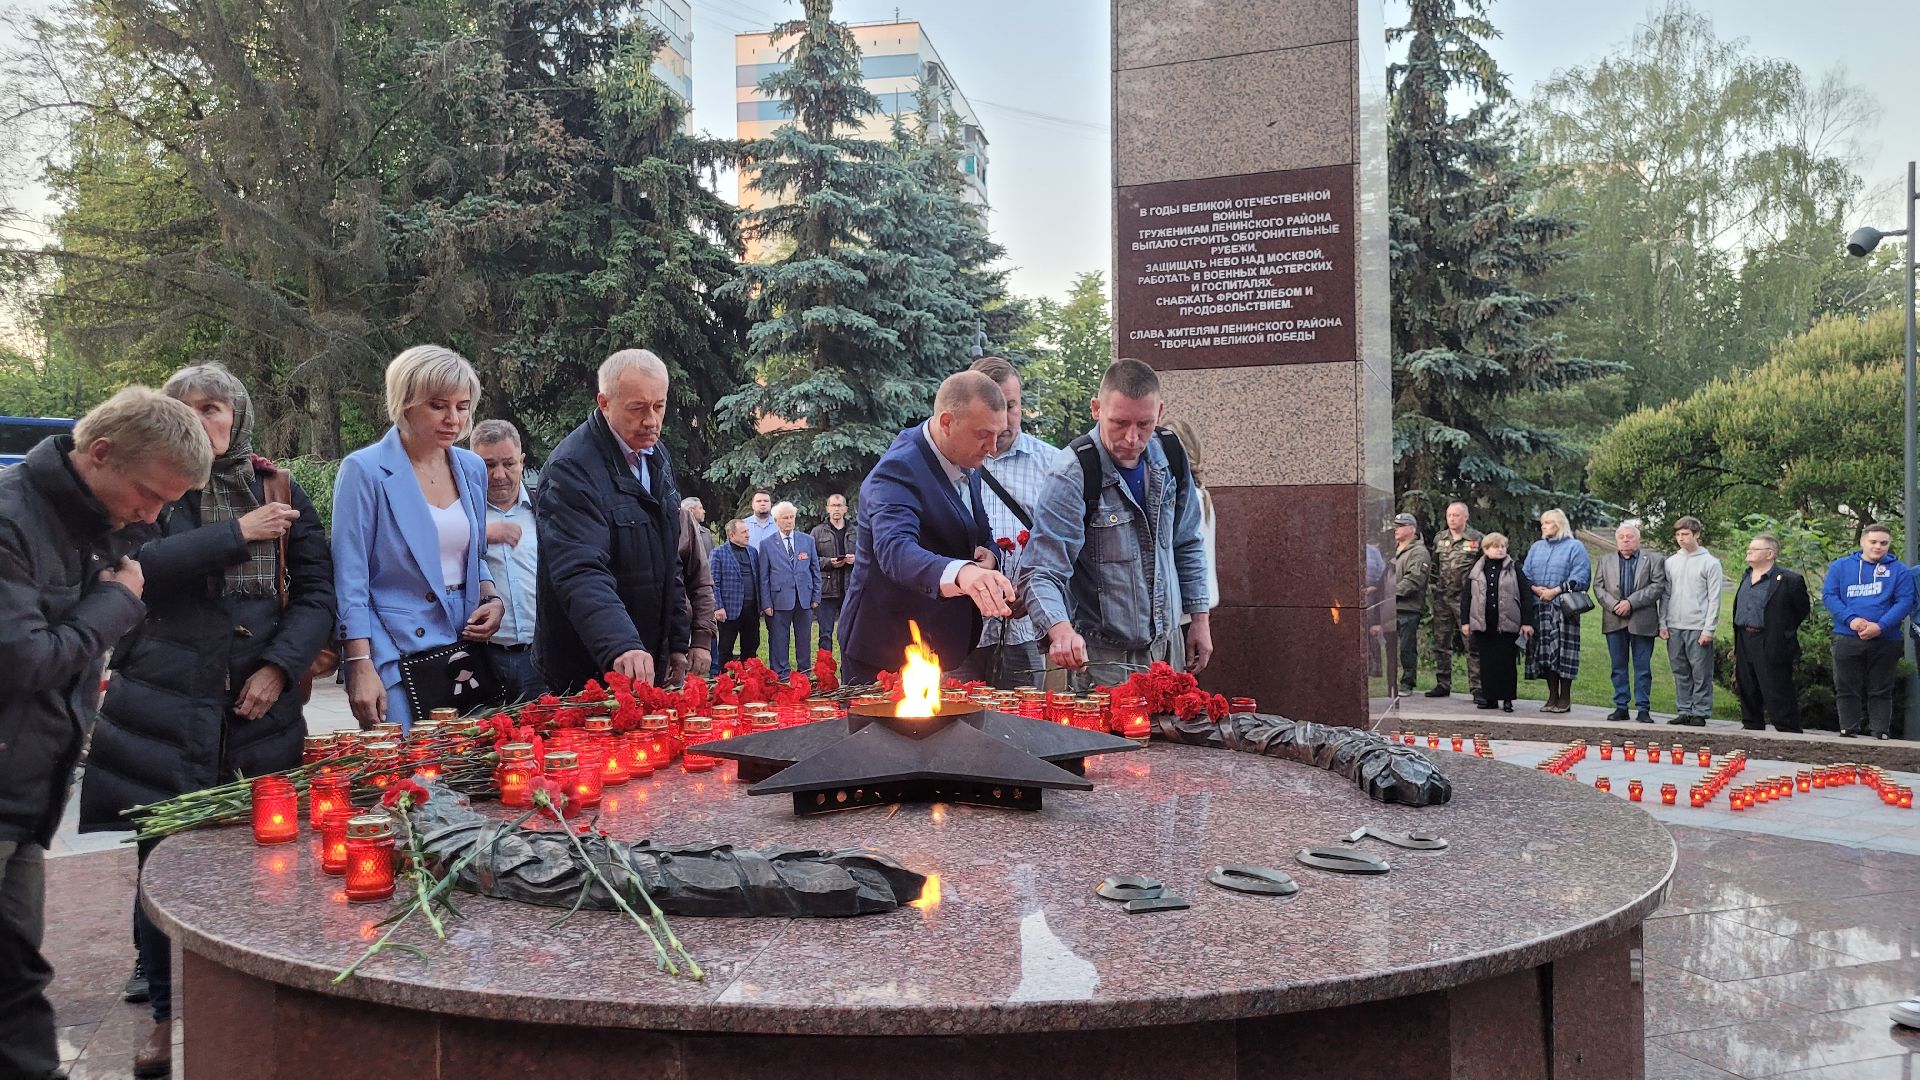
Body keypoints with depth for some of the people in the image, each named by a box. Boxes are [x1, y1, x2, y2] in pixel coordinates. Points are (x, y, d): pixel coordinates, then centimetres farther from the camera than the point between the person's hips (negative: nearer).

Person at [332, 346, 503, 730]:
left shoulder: (471, 468, 10)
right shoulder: (365, 471, -7)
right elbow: (350, 579, -9)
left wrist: (492, 600, 1)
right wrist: (360, 668, -15)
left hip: (465, 643, 5)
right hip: (395, 653, -5)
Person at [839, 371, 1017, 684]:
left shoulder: (967, 464, 3)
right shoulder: (897, 471, -24)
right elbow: (894, 550, -41)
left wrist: (988, 556, -10)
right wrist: (960, 572, -60)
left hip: (949, 646, 8)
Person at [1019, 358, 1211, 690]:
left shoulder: (1170, 453, -2)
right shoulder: (1072, 475, -21)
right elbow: (1041, 574, -25)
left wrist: (1200, 618, 8)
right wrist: (1060, 629, -44)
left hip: (1167, 644, 6)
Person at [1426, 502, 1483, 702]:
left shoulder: (1477, 539, -2)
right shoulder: (1439, 539, 12)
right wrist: (1435, 588, 11)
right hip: (1442, 599, 5)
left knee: (1472, 645, -5)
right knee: (1441, 644, 9)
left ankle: (1477, 687, -1)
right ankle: (1443, 684, 18)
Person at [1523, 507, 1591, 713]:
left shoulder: (1575, 547, 2)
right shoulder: (1536, 548, 19)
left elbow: (1580, 577, -7)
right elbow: (1525, 574, 15)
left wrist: (1556, 591, -14)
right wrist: (1535, 589, -5)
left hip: (1563, 607, -5)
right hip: (1539, 607, 5)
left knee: (1563, 650, -7)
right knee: (1544, 651, 3)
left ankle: (1565, 698, 0)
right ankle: (1552, 696, 10)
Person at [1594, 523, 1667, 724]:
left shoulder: (1653, 560, 5)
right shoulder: (1606, 562, 15)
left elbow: (1658, 586, -7)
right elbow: (1598, 587, 7)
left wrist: (1631, 602, -14)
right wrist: (1613, 605, -10)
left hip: (1642, 622, -3)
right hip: (1615, 622, 3)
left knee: (1642, 667, 1)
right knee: (1619, 667, 7)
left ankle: (1643, 709, 5)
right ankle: (1621, 707, 12)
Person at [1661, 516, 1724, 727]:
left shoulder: (1710, 563, -1)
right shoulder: (1671, 562, 12)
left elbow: (1714, 599, -4)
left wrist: (1708, 629, -10)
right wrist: (1663, 624, 6)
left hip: (1698, 627, -4)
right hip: (1674, 627, 4)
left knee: (1701, 673, -2)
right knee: (1680, 672, 8)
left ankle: (1700, 712, 4)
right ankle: (1684, 711, 14)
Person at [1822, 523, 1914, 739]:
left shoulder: (1898, 571, 5)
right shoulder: (1841, 566, 6)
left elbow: (1905, 602, -4)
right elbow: (1829, 595, 0)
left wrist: (1880, 626, -17)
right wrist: (1851, 619, -16)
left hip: (1885, 640, 0)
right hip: (1847, 639, 0)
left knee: (1881, 690, 6)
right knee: (1846, 689, 3)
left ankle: (1881, 733, 11)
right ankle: (1849, 732, 10)